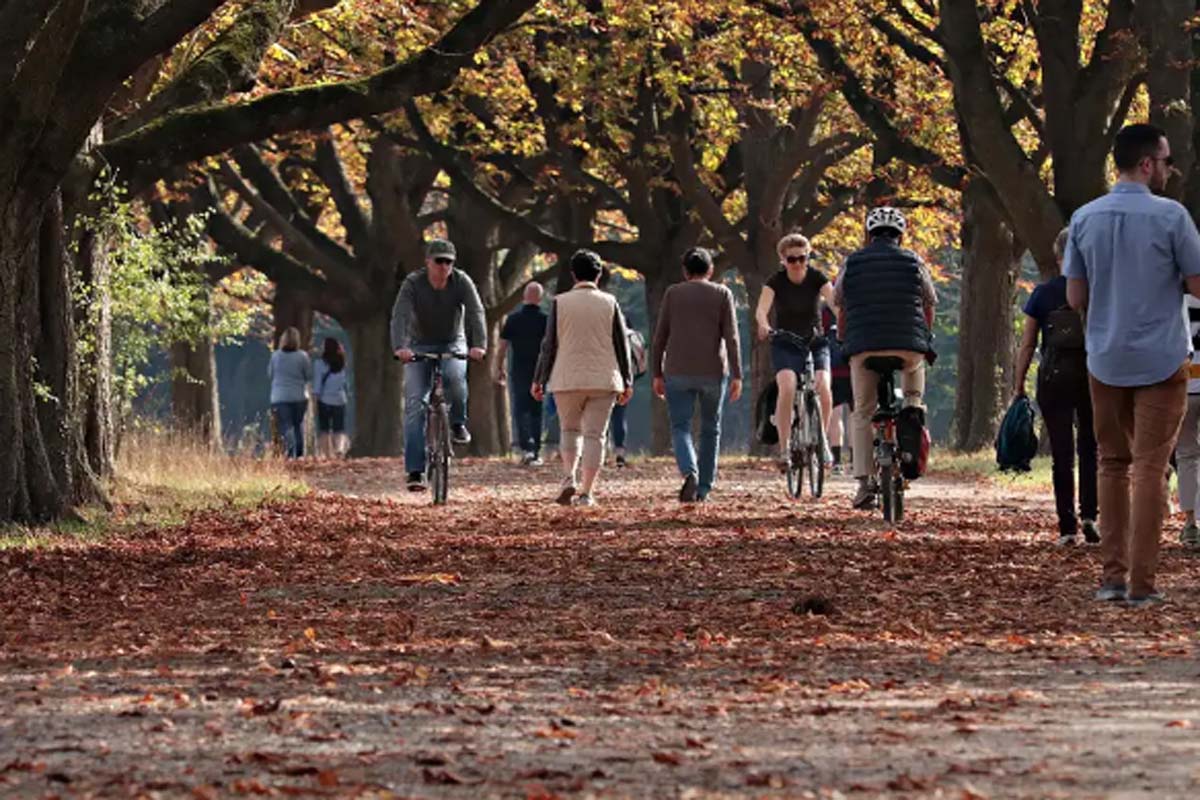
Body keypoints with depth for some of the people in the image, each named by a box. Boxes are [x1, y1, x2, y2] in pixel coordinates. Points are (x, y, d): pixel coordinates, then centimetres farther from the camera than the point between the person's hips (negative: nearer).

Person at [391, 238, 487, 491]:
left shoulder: (461, 281, -13)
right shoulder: (413, 283, -17)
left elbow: (476, 313, -24)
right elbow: (400, 315, -29)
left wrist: (479, 344, -42)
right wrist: (400, 347, -47)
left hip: (452, 344, 0)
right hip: (419, 346, 0)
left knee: (455, 376, -35)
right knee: (415, 405, -12)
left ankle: (458, 424, -8)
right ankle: (415, 471, -12)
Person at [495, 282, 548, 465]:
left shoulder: (513, 318, -1)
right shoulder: (546, 320, -4)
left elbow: (501, 346, 0)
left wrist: (499, 368, 9)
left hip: (519, 371, 0)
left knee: (520, 410, 2)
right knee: (536, 412, 11)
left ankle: (526, 448, -17)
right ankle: (536, 452, 14)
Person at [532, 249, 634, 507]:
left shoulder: (560, 303, -2)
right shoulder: (609, 303, 1)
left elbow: (549, 345, -1)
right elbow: (621, 344, 4)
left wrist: (539, 379, 6)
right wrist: (627, 381, 10)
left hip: (568, 379, 0)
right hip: (603, 380, 0)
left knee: (570, 430, 16)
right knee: (594, 435, 2)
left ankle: (569, 477, -5)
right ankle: (586, 492, -4)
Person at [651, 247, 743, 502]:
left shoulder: (673, 294, 5)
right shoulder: (722, 294, 3)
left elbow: (660, 337, 2)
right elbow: (731, 337, -5)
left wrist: (657, 374, 8)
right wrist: (736, 376, -6)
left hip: (678, 373, 0)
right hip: (713, 372, 0)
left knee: (680, 428, 2)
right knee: (710, 429, 14)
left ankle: (690, 472, -24)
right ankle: (704, 488, 14)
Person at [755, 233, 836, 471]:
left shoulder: (816, 278, -7)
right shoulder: (776, 281, -9)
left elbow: (835, 302, -21)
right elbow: (761, 309, -24)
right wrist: (764, 326, -47)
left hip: (815, 343, 1)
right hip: (785, 345, -1)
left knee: (824, 389, -23)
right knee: (787, 389, -27)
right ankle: (783, 448, -21)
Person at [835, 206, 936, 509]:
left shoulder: (852, 263, 9)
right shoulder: (913, 262, 8)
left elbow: (841, 311, 13)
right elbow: (928, 306, 14)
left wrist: (846, 343, 27)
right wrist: (924, 339, 30)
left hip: (864, 347, 0)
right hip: (909, 345, 0)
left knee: (862, 414, 5)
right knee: (913, 393, 27)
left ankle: (865, 481, -5)